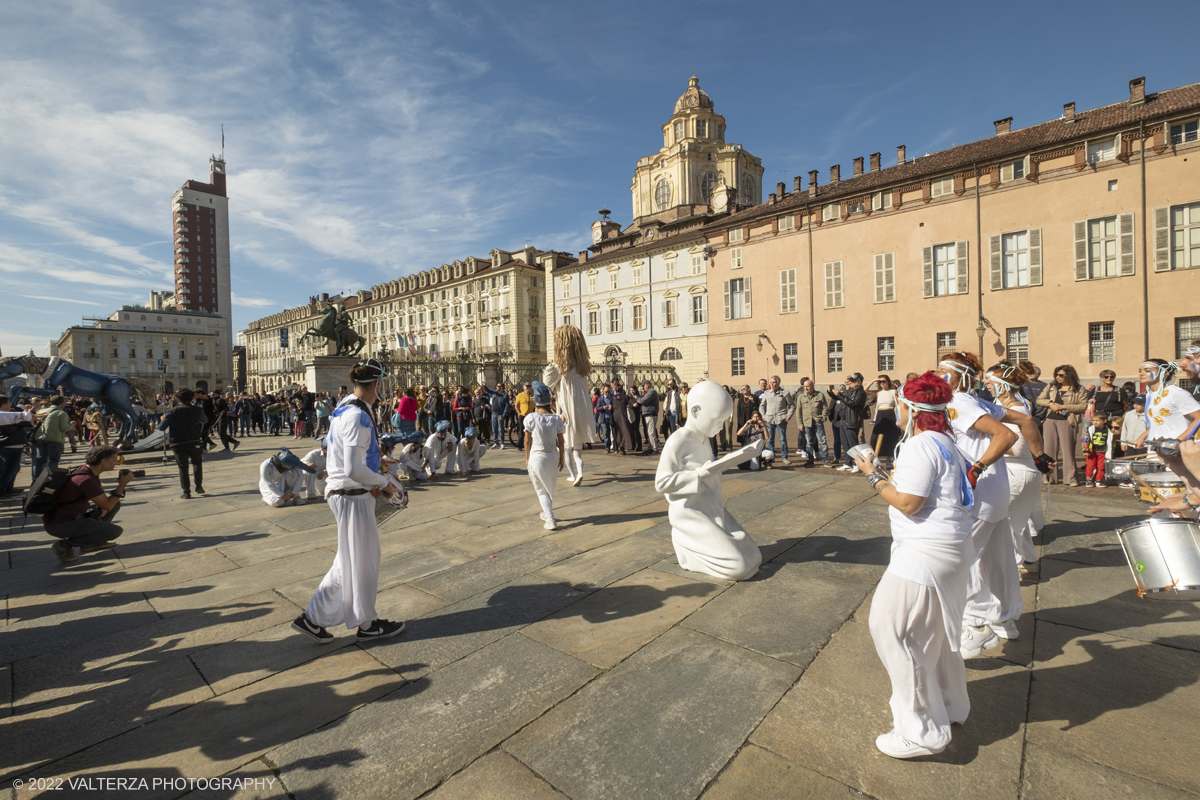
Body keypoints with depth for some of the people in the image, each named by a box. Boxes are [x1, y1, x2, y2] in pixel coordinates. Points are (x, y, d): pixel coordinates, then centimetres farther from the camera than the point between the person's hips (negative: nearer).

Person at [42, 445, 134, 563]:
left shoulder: (85, 470, 4)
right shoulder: (87, 480, -26)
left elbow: (103, 498, 15)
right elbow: (108, 506, -18)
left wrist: (102, 507, -4)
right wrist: (123, 484, -16)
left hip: (71, 516, 10)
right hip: (60, 525, -10)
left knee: (115, 504, 11)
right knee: (116, 530, -17)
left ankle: (91, 542, 13)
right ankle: (65, 545, -4)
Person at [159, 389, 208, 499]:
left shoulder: (172, 411, -6)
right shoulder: (197, 410, -2)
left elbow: (161, 427, -6)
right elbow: (205, 420, 16)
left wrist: (163, 419, 13)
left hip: (178, 444, -1)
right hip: (194, 442, 1)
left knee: (183, 467, 8)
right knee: (197, 462, 22)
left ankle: (186, 492, 8)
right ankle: (199, 486, 14)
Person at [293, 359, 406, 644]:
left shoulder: (343, 409, 8)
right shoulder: (357, 416, -23)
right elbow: (354, 470, -28)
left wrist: (376, 459, 15)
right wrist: (384, 482, -13)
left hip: (339, 492, 10)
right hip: (353, 496, -10)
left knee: (349, 561, 21)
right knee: (362, 561, 7)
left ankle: (313, 618, 29)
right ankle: (367, 624, 25)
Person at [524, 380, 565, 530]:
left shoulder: (530, 418, -13)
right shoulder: (556, 419, -7)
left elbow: (527, 441, -7)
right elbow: (561, 441, -4)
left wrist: (527, 458, 4)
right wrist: (562, 458, 8)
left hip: (536, 457, -3)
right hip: (553, 456, 3)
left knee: (542, 490, 8)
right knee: (550, 487, 22)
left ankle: (550, 520, 0)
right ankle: (547, 513, 41)